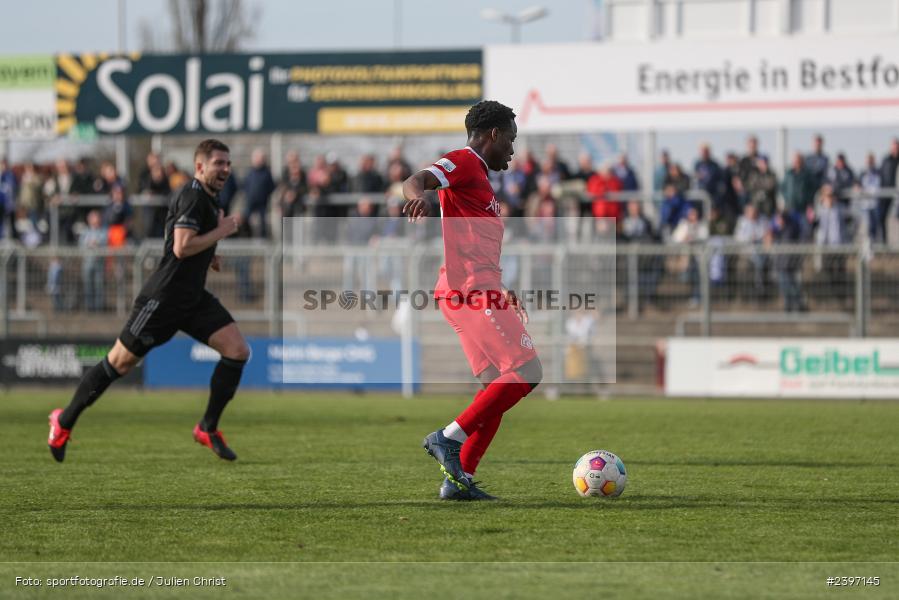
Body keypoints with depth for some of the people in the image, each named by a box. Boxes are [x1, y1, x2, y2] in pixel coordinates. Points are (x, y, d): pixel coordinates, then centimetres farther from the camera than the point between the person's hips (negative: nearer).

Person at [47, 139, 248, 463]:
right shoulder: (192, 196, -16)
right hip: (164, 298, -9)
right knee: (119, 363, 1)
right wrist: (222, 231, -17)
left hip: (194, 298, 9)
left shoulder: (206, 199, 13)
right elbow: (181, 247, -26)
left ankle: (208, 428, 2)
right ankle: (63, 422, 18)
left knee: (237, 350, -8)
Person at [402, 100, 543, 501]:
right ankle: (449, 438, -15)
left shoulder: (475, 174, 26)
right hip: (472, 289, -11)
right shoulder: (464, 162, -3)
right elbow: (417, 179, -23)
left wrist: (501, 291, 43)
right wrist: (417, 194, -46)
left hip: (478, 291, 11)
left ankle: (460, 479, 3)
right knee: (526, 373, -14)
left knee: (499, 387, 8)